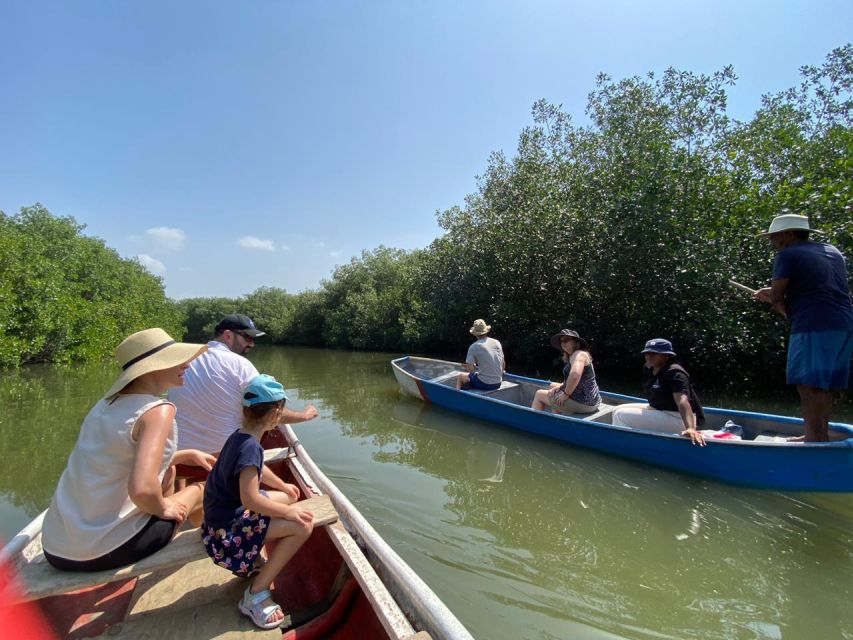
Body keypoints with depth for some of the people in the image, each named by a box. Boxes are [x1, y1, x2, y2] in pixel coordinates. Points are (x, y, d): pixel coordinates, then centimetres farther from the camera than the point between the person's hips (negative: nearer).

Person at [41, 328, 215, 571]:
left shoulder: (109, 403, 6)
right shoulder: (158, 410, -19)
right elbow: (142, 489, -32)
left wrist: (188, 454, 22)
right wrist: (163, 508, -12)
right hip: (102, 552, -7)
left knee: (168, 472, 25)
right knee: (202, 491, 13)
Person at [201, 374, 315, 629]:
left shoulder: (238, 436, 3)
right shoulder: (250, 446, -27)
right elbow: (249, 499, -29)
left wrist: (285, 488, 27)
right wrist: (287, 512, -17)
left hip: (226, 511, 10)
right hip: (228, 527, -10)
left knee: (289, 498, 19)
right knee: (303, 525, -18)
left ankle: (253, 565, 21)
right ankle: (256, 594, -5)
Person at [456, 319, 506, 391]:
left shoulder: (473, 347, -10)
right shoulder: (497, 343, 4)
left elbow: (470, 369, -12)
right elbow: (503, 365, 9)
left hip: (484, 384, -5)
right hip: (498, 384, 5)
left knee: (460, 377, 20)